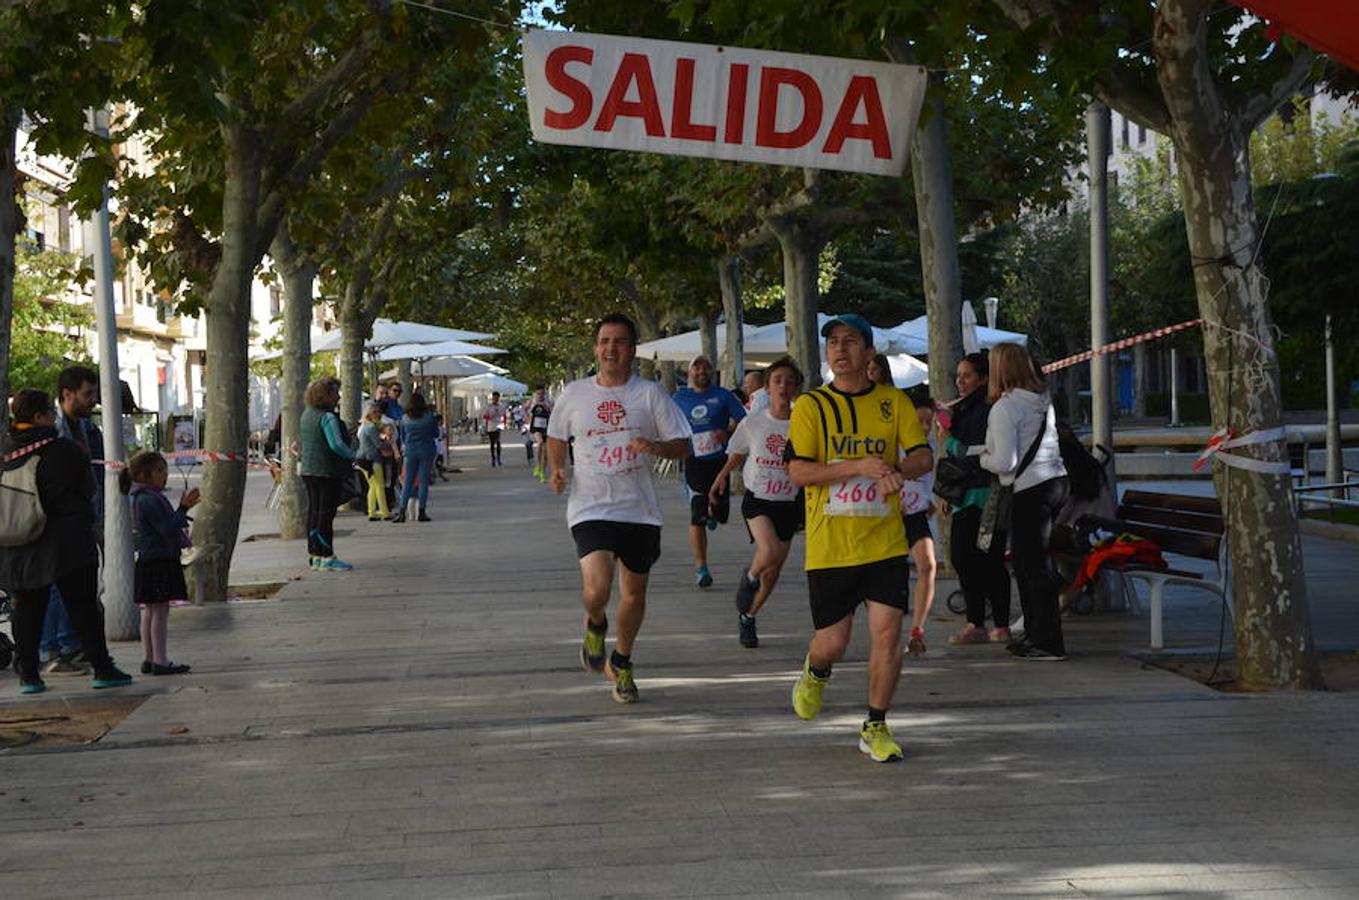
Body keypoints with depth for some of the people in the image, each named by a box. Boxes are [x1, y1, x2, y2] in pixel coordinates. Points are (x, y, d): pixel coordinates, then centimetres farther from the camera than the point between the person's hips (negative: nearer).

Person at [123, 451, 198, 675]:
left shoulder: (145, 497, 15)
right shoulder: (149, 499, -17)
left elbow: (167, 526, 19)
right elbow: (167, 528, -23)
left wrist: (183, 508, 11)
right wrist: (184, 508, -18)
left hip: (150, 562, 10)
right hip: (158, 562, -10)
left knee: (150, 610, 13)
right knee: (160, 609, -7)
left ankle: (148, 659, 18)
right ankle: (160, 661, -5)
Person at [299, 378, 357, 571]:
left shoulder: (307, 414, 11)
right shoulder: (327, 417, -17)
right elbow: (336, 444, -25)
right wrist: (353, 456, -10)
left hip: (308, 469, 9)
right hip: (327, 470, -9)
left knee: (313, 511, 12)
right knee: (326, 513, -6)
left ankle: (314, 555, 18)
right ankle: (327, 558, -5)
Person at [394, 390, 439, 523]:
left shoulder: (405, 419, -1)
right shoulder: (429, 416, -7)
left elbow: (402, 437, 10)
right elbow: (436, 433, 2)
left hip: (410, 451, 2)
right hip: (426, 451, -2)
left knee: (408, 482, 7)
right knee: (423, 481, 3)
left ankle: (401, 512, -1)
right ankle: (422, 512, 2)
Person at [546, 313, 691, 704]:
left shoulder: (650, 394, 0)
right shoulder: (574, 394, 3)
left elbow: (682, 446, 2)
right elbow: (556, 437, 19)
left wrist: (655, 446, -19)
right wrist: (557, 469, 0)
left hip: (640, 510, 2)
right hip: (591, 508, -1)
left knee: (634, 592, 12)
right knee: (597, 588, -21)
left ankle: (621, 663, 36)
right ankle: (595, 625, 15)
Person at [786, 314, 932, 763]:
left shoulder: (894, 402, 5)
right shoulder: (810, 406, 0)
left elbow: (923, 457, 2)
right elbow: (798, 472, -9)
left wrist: (898, 469, -21)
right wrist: (859, 466, -20)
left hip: (885, 542, 1)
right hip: (829, 545, -1)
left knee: (887, 633, -6)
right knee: (832, 643, 2)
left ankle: (875, 727, 11)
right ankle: (815, 672, 39)